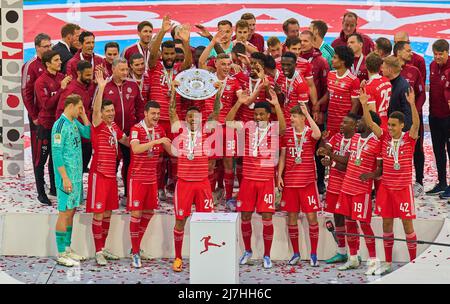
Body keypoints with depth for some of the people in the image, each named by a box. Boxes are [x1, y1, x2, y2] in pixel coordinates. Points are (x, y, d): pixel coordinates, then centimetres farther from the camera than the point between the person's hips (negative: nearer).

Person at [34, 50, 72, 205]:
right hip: (46, 125, -6)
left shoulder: (62, 78, 2)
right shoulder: (41, 82, -14)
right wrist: (61, 89, -23)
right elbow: (47, 104, -21)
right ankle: (41, 192, 11)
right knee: (41, 159, 3)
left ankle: (54, 187, 30)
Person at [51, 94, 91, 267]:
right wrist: (65, 178, -20)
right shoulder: (60, 125, -15)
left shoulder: (75, 122, 10)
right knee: (65, 212, -4)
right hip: (67, 176, -9)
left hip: (77, 175, 9)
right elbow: (57, 154, -18)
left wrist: (83, 116, 5)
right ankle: (61, 255, 0)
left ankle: (67, 248, 23)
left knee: (71, 211, 14)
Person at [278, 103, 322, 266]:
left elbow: (318, 134, -29)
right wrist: (279, 175, 2)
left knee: (312, 216, -3)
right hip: (290, 181, 3)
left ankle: (313, 255, 7)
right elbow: (282, 156, 11)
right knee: (291, 216, 6)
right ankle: (296, 254, 17)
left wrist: (307, 113, -25)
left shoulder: (310, 132, -3)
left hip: (308, 181, -3)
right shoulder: (287, 132, 6)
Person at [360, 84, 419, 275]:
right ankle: (387, 263, 18)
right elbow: (370, 123, -7)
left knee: (407, 224, 0)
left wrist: (412, 104, -40)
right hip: (386, 187, 4)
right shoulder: (385, 137, 1)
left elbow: (416, 124, -25)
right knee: (386, 224, 8)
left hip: (403, 187, -3)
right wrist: (364, 104, -22)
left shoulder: (409, 138, -8)